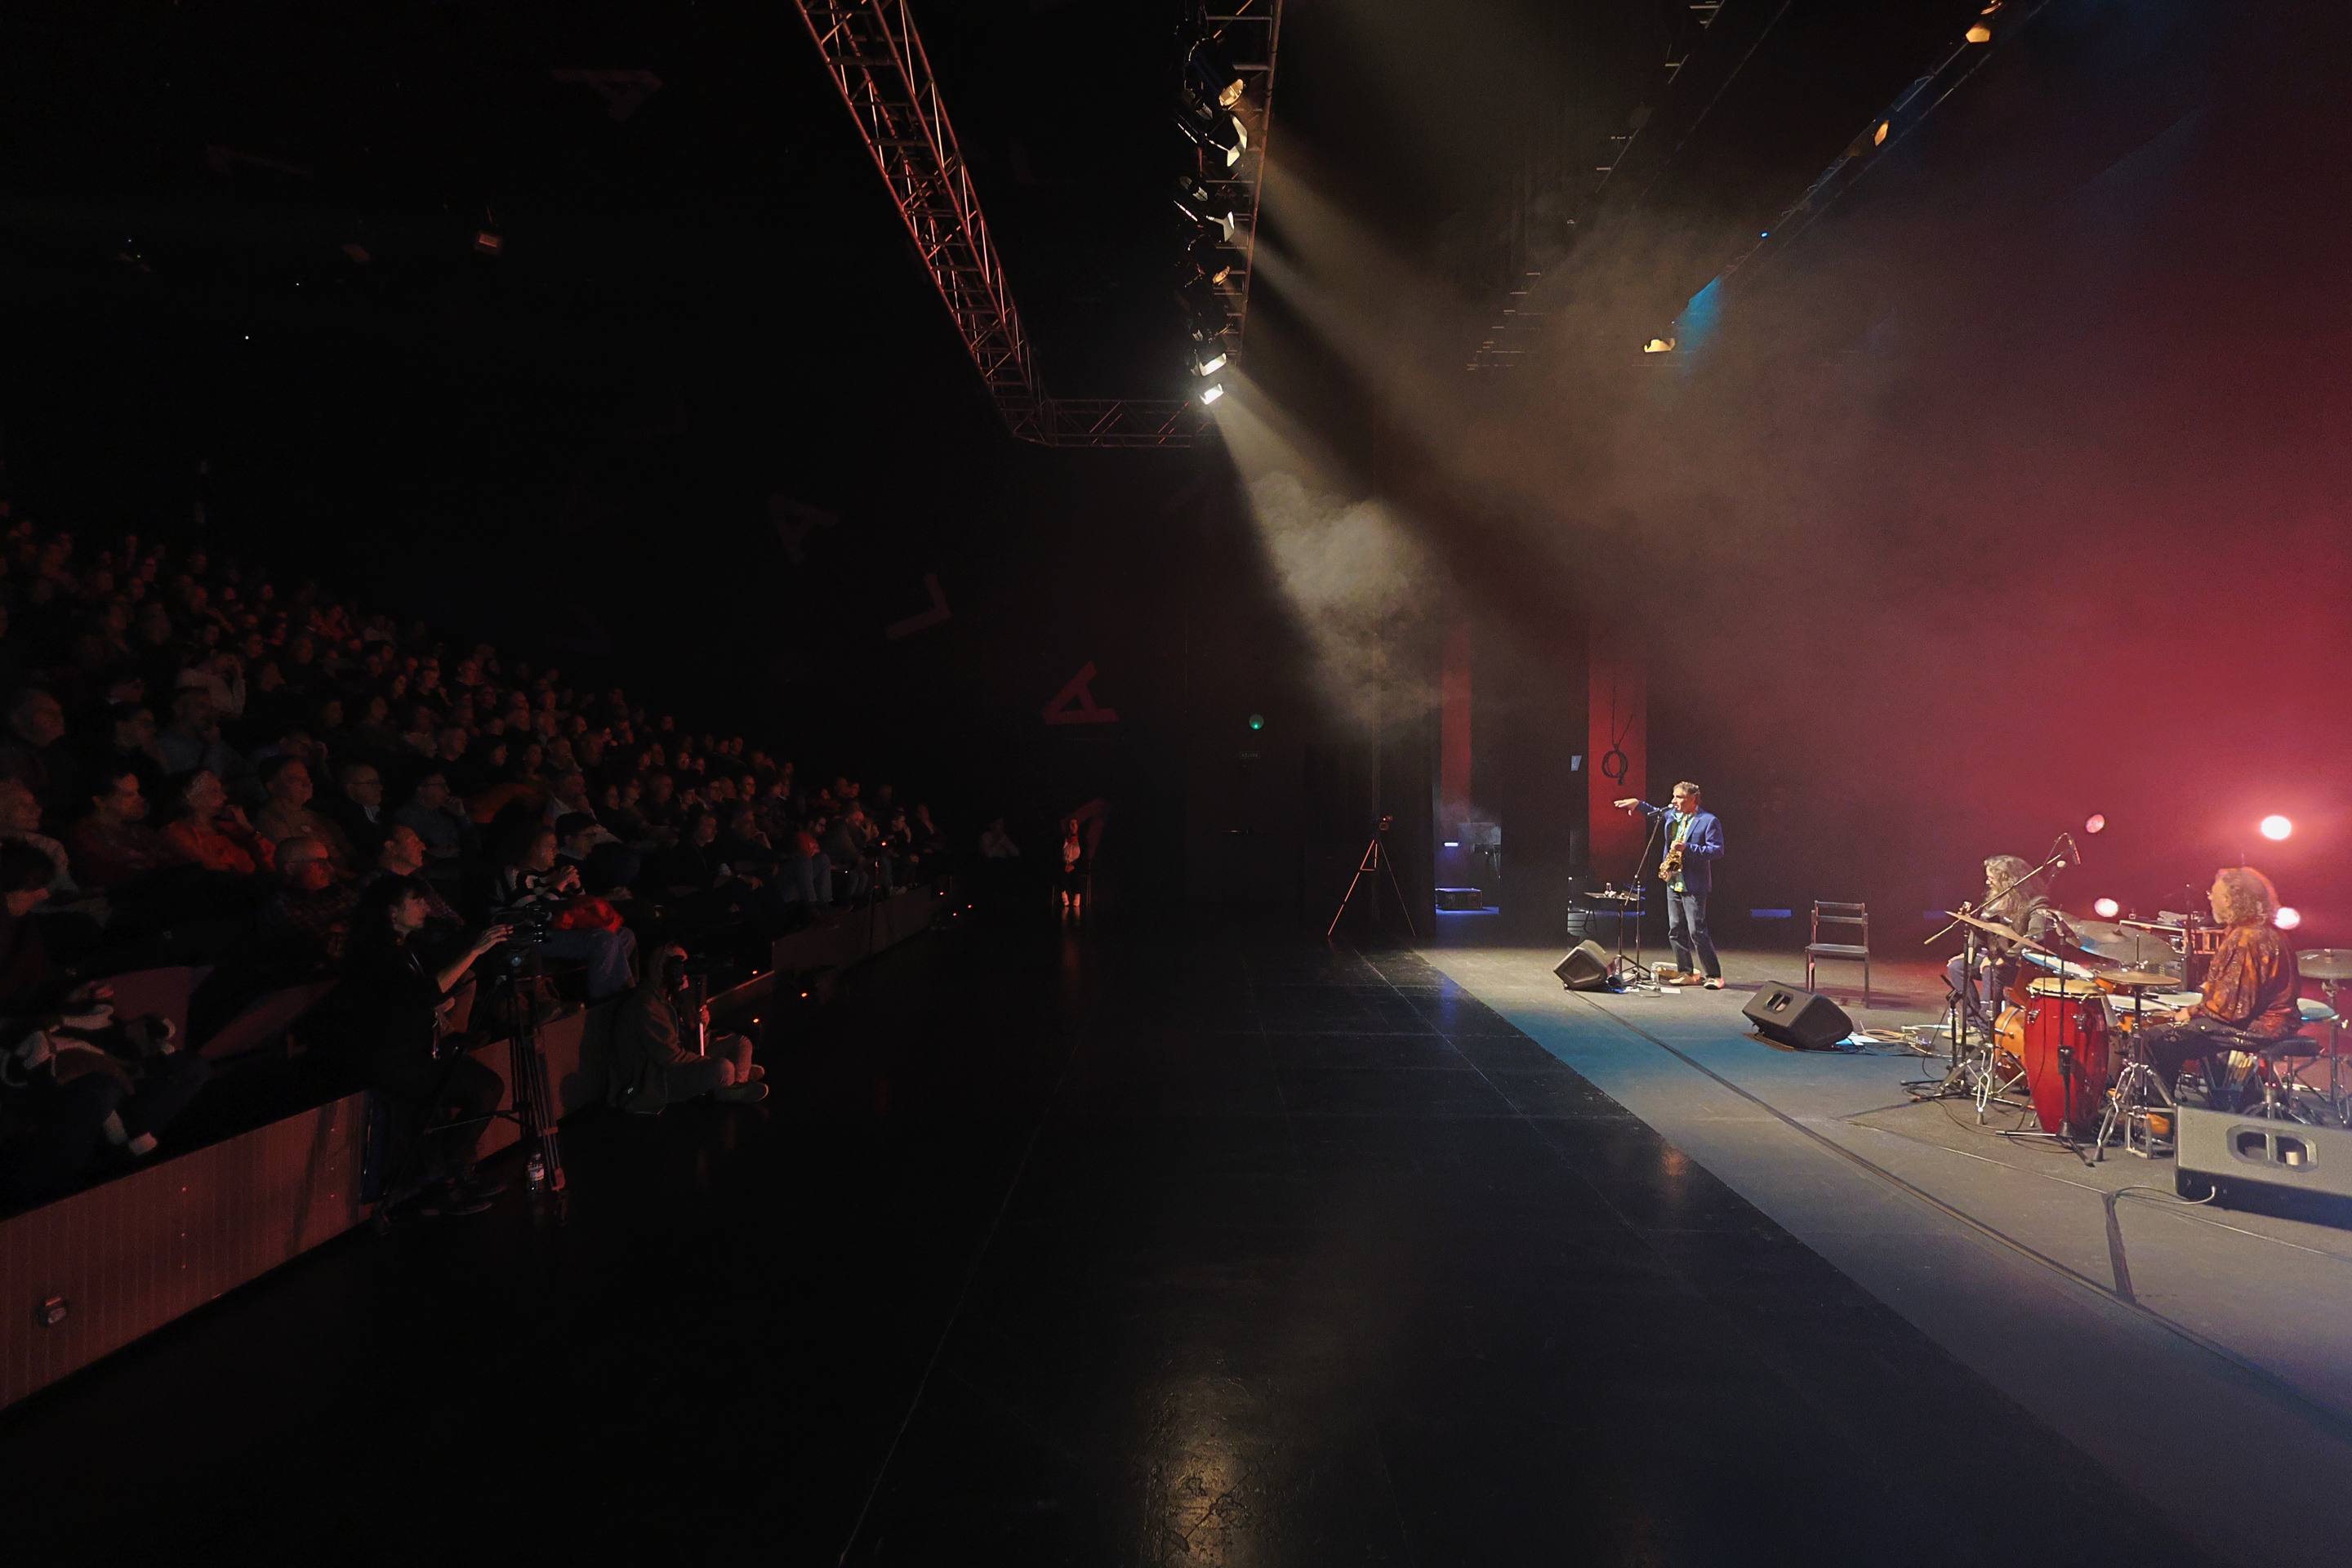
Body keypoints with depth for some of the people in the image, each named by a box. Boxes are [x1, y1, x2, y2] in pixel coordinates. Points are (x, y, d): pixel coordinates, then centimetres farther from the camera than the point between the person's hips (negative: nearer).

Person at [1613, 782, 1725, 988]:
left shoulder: (1709, 821, -10)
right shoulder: (1672, 814, 10)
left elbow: (1717, 851, -17)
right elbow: (1656, 813, 31)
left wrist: (1687, 848, -25)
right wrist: (1638, 804, 16)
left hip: (1694, 885, -8)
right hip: (1673, 883, 8)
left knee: (1697, 931, -9)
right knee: (1676, 931, 8)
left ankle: (1715, 976, -2)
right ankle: (1686, 973, 16)